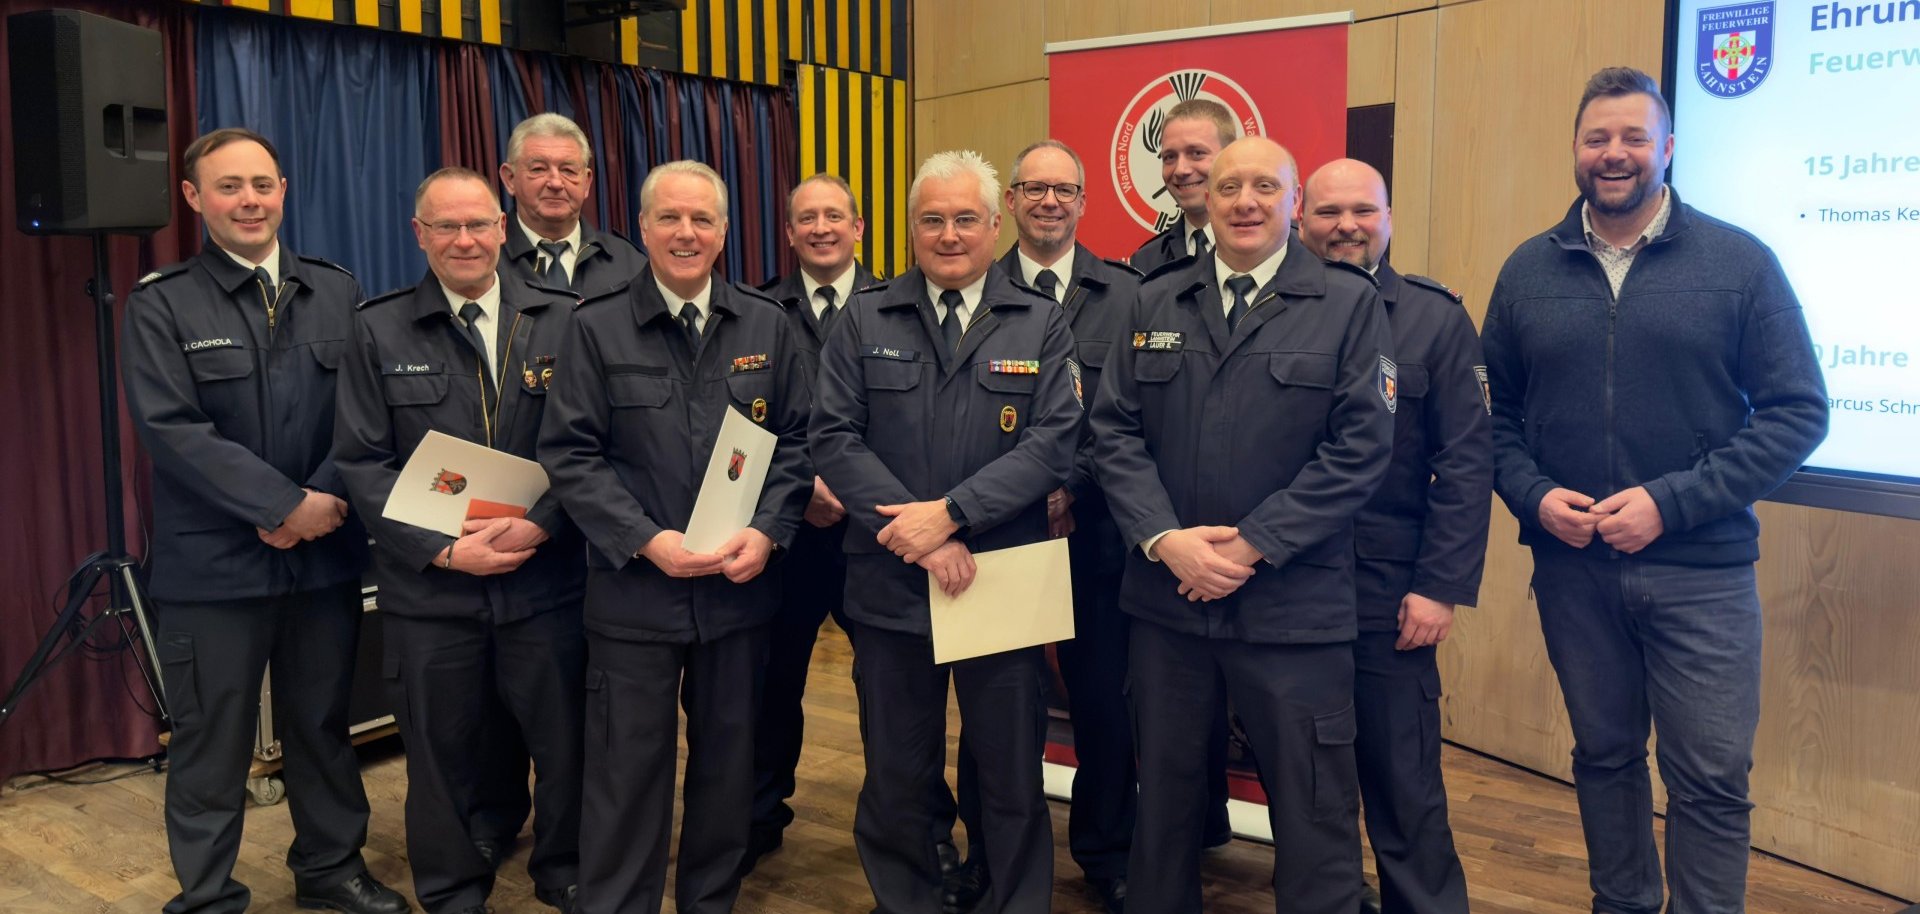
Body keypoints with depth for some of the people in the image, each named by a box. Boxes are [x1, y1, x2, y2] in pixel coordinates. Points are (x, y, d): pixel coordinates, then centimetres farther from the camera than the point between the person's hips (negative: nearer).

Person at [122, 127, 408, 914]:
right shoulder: (160, 304, -3)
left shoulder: (335, 292, 7)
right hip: (212, 561, -3)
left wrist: (324, 500, -12)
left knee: (323, 724, 15)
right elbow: (171, 429, -12)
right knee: (211, 741, 7)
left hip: (325, 553, 3)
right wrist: (286, 505, -16)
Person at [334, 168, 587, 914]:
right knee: (443, 755, 12)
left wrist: (540, 525, -16)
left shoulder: (561, 321, 3)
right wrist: (443, 548, -11)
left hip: (546, 578, 0)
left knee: (569, 742, 8)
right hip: (431, 588, 0)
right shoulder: (378, 331, 3)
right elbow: (361, 461, -1)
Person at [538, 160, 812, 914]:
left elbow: (796, 442, 5)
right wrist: (645, 541, -17)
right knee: (627, 774, 6)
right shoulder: (597, 328, -1)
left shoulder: (766, 326, 5)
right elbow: (569, 454, -6)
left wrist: (767, 531, -11)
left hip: (739, 589, 3)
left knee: (728, 766, 14)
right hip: (634, 592, -2)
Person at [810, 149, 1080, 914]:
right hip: (891, 587, 1)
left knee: (1013, 776, 12)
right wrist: (919, 534, -15)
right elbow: (834, 440, -4)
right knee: (896, 776, 14)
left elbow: (1055, 443, -8)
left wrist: (949, 512, -18)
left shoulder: (1042, 324, 3)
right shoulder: (863, 321, 5)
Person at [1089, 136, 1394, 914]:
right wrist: (1164, 539, -11)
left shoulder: (1349, 302, 0)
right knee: (1162, 795, 17)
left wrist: (1254, 544, -14)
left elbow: (1362, 446, -8)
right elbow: (1114, 432, 4)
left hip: (1294, 607, -3)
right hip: (1166, 598, 3)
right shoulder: (1155, 302, 10)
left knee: (1312, 811, 6)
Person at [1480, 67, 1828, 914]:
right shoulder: (1529, 270, 5)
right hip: (1571, 566, 3)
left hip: (1701, 570, -2)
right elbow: (1496, 409, 9)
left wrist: (1671, 502, -15)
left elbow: (1797, 411, -6)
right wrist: (1533, 494, -9)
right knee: (1603, 756, 16)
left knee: (1710, 778, 3)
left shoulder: (1739, 262, -3)